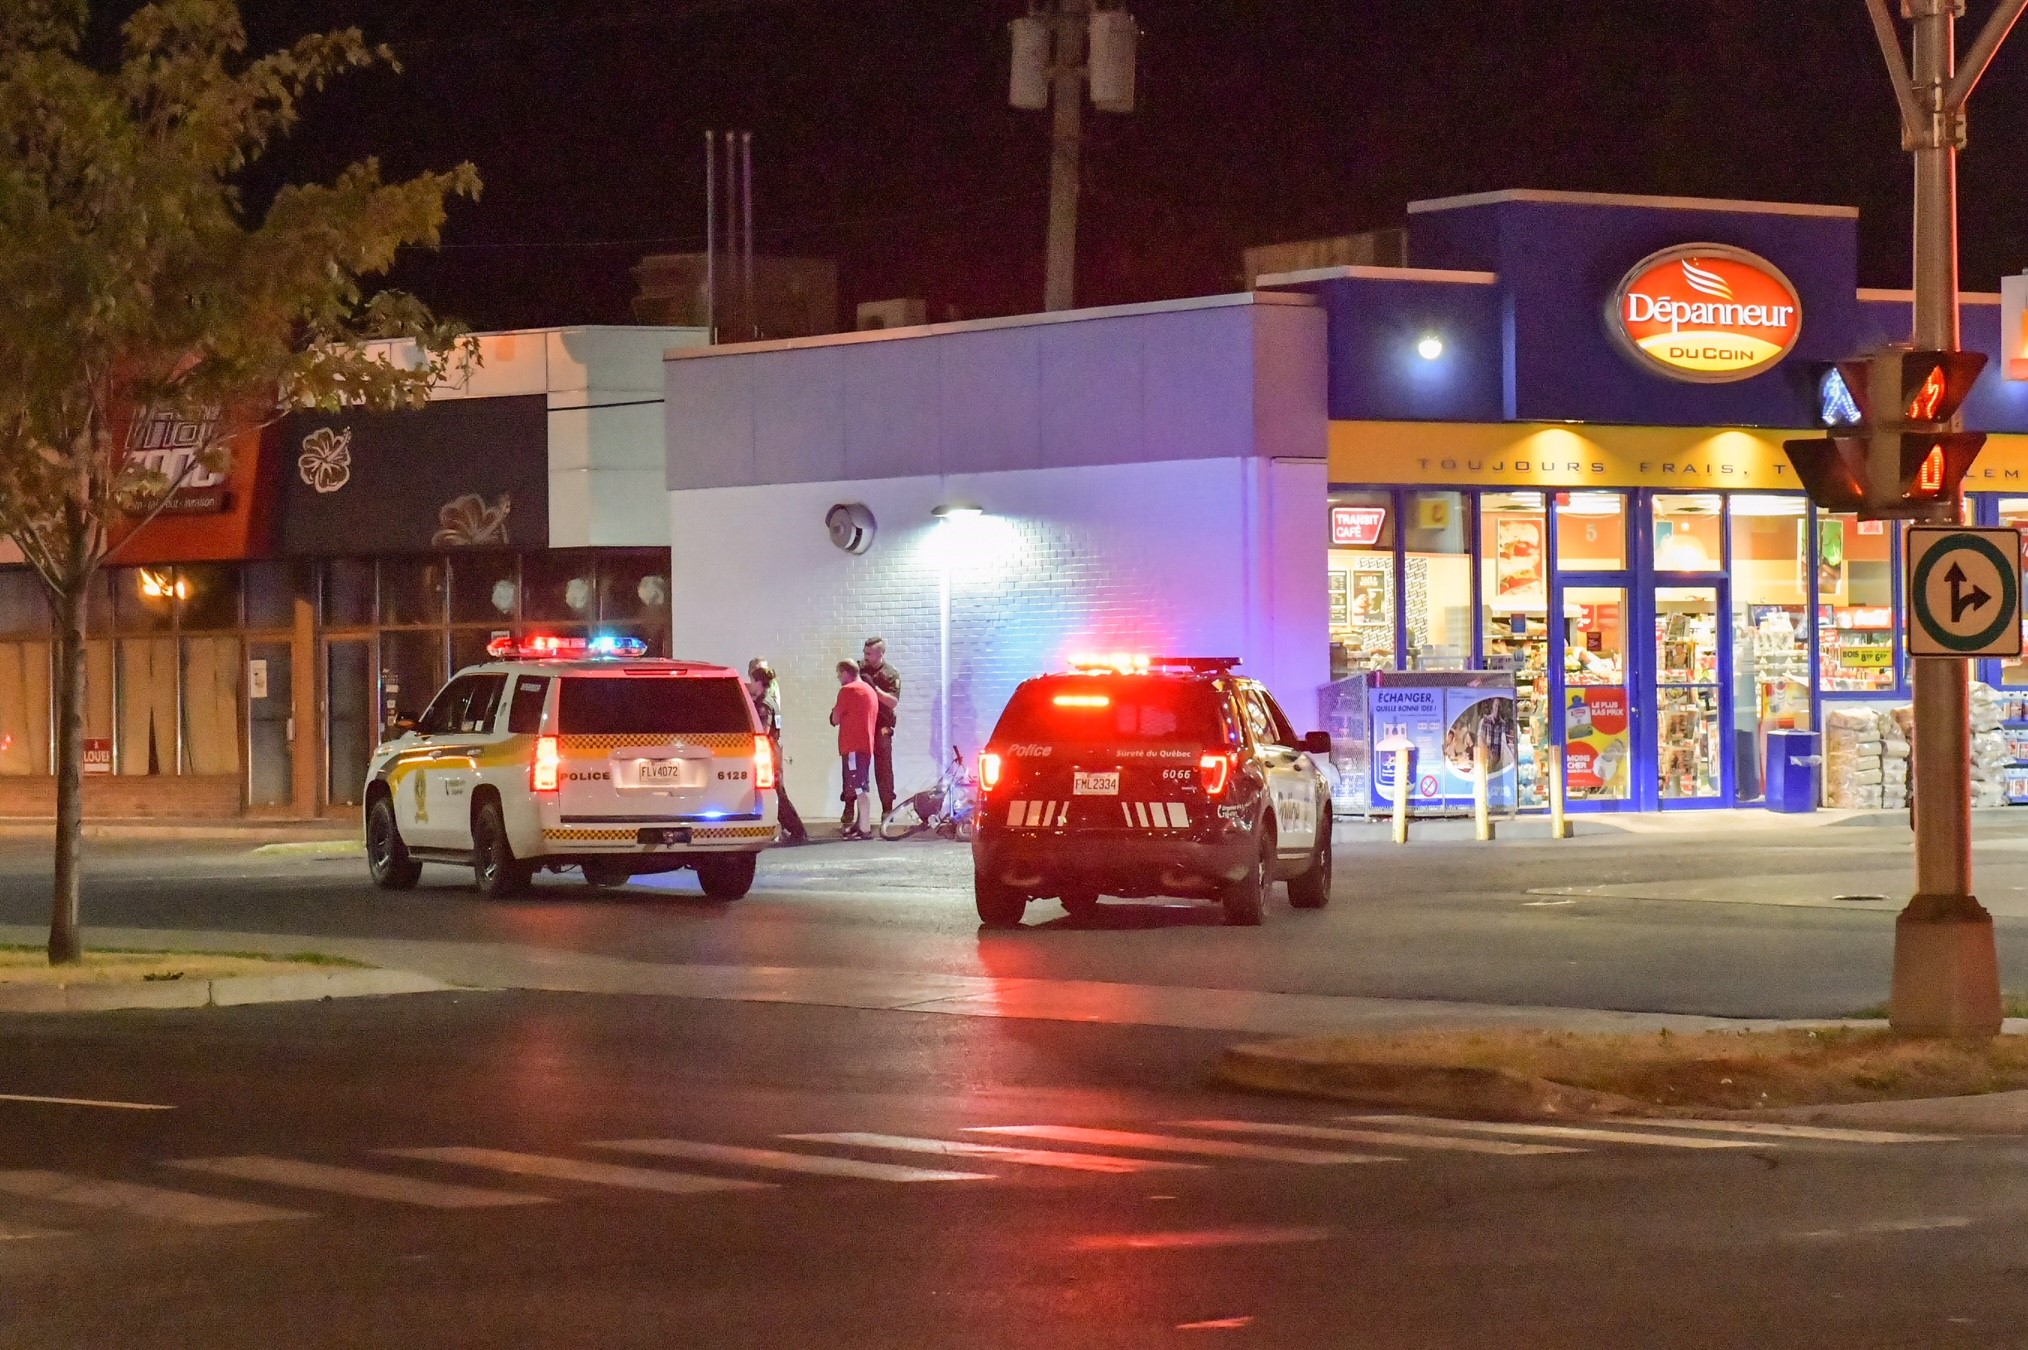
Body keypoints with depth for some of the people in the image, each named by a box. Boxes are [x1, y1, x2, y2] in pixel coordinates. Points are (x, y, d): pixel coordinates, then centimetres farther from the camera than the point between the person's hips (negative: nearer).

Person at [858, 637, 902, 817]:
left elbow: (893, 701, -15)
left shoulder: (891, 675, -4)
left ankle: (887, 809, 5)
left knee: (883, 770, 0)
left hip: (881, 728, -3)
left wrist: (874, 688, -23)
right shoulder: (859, 668, 7)